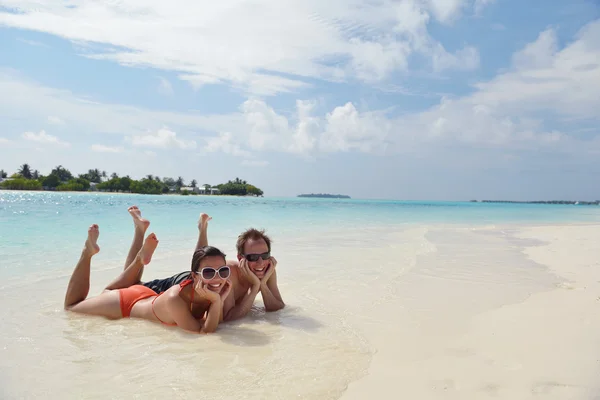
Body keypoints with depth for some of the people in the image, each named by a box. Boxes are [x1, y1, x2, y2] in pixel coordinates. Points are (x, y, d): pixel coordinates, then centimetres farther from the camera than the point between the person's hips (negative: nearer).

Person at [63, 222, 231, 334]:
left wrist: (220, 300, -36)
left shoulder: (213, 290, -27)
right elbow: (202, 332, -41)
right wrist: (216, 302, -52)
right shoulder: (175, 299, -44)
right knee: (70, 307, 21)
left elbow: (218, 322, -19)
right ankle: (88, 252, 18)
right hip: (124, 305, -5)